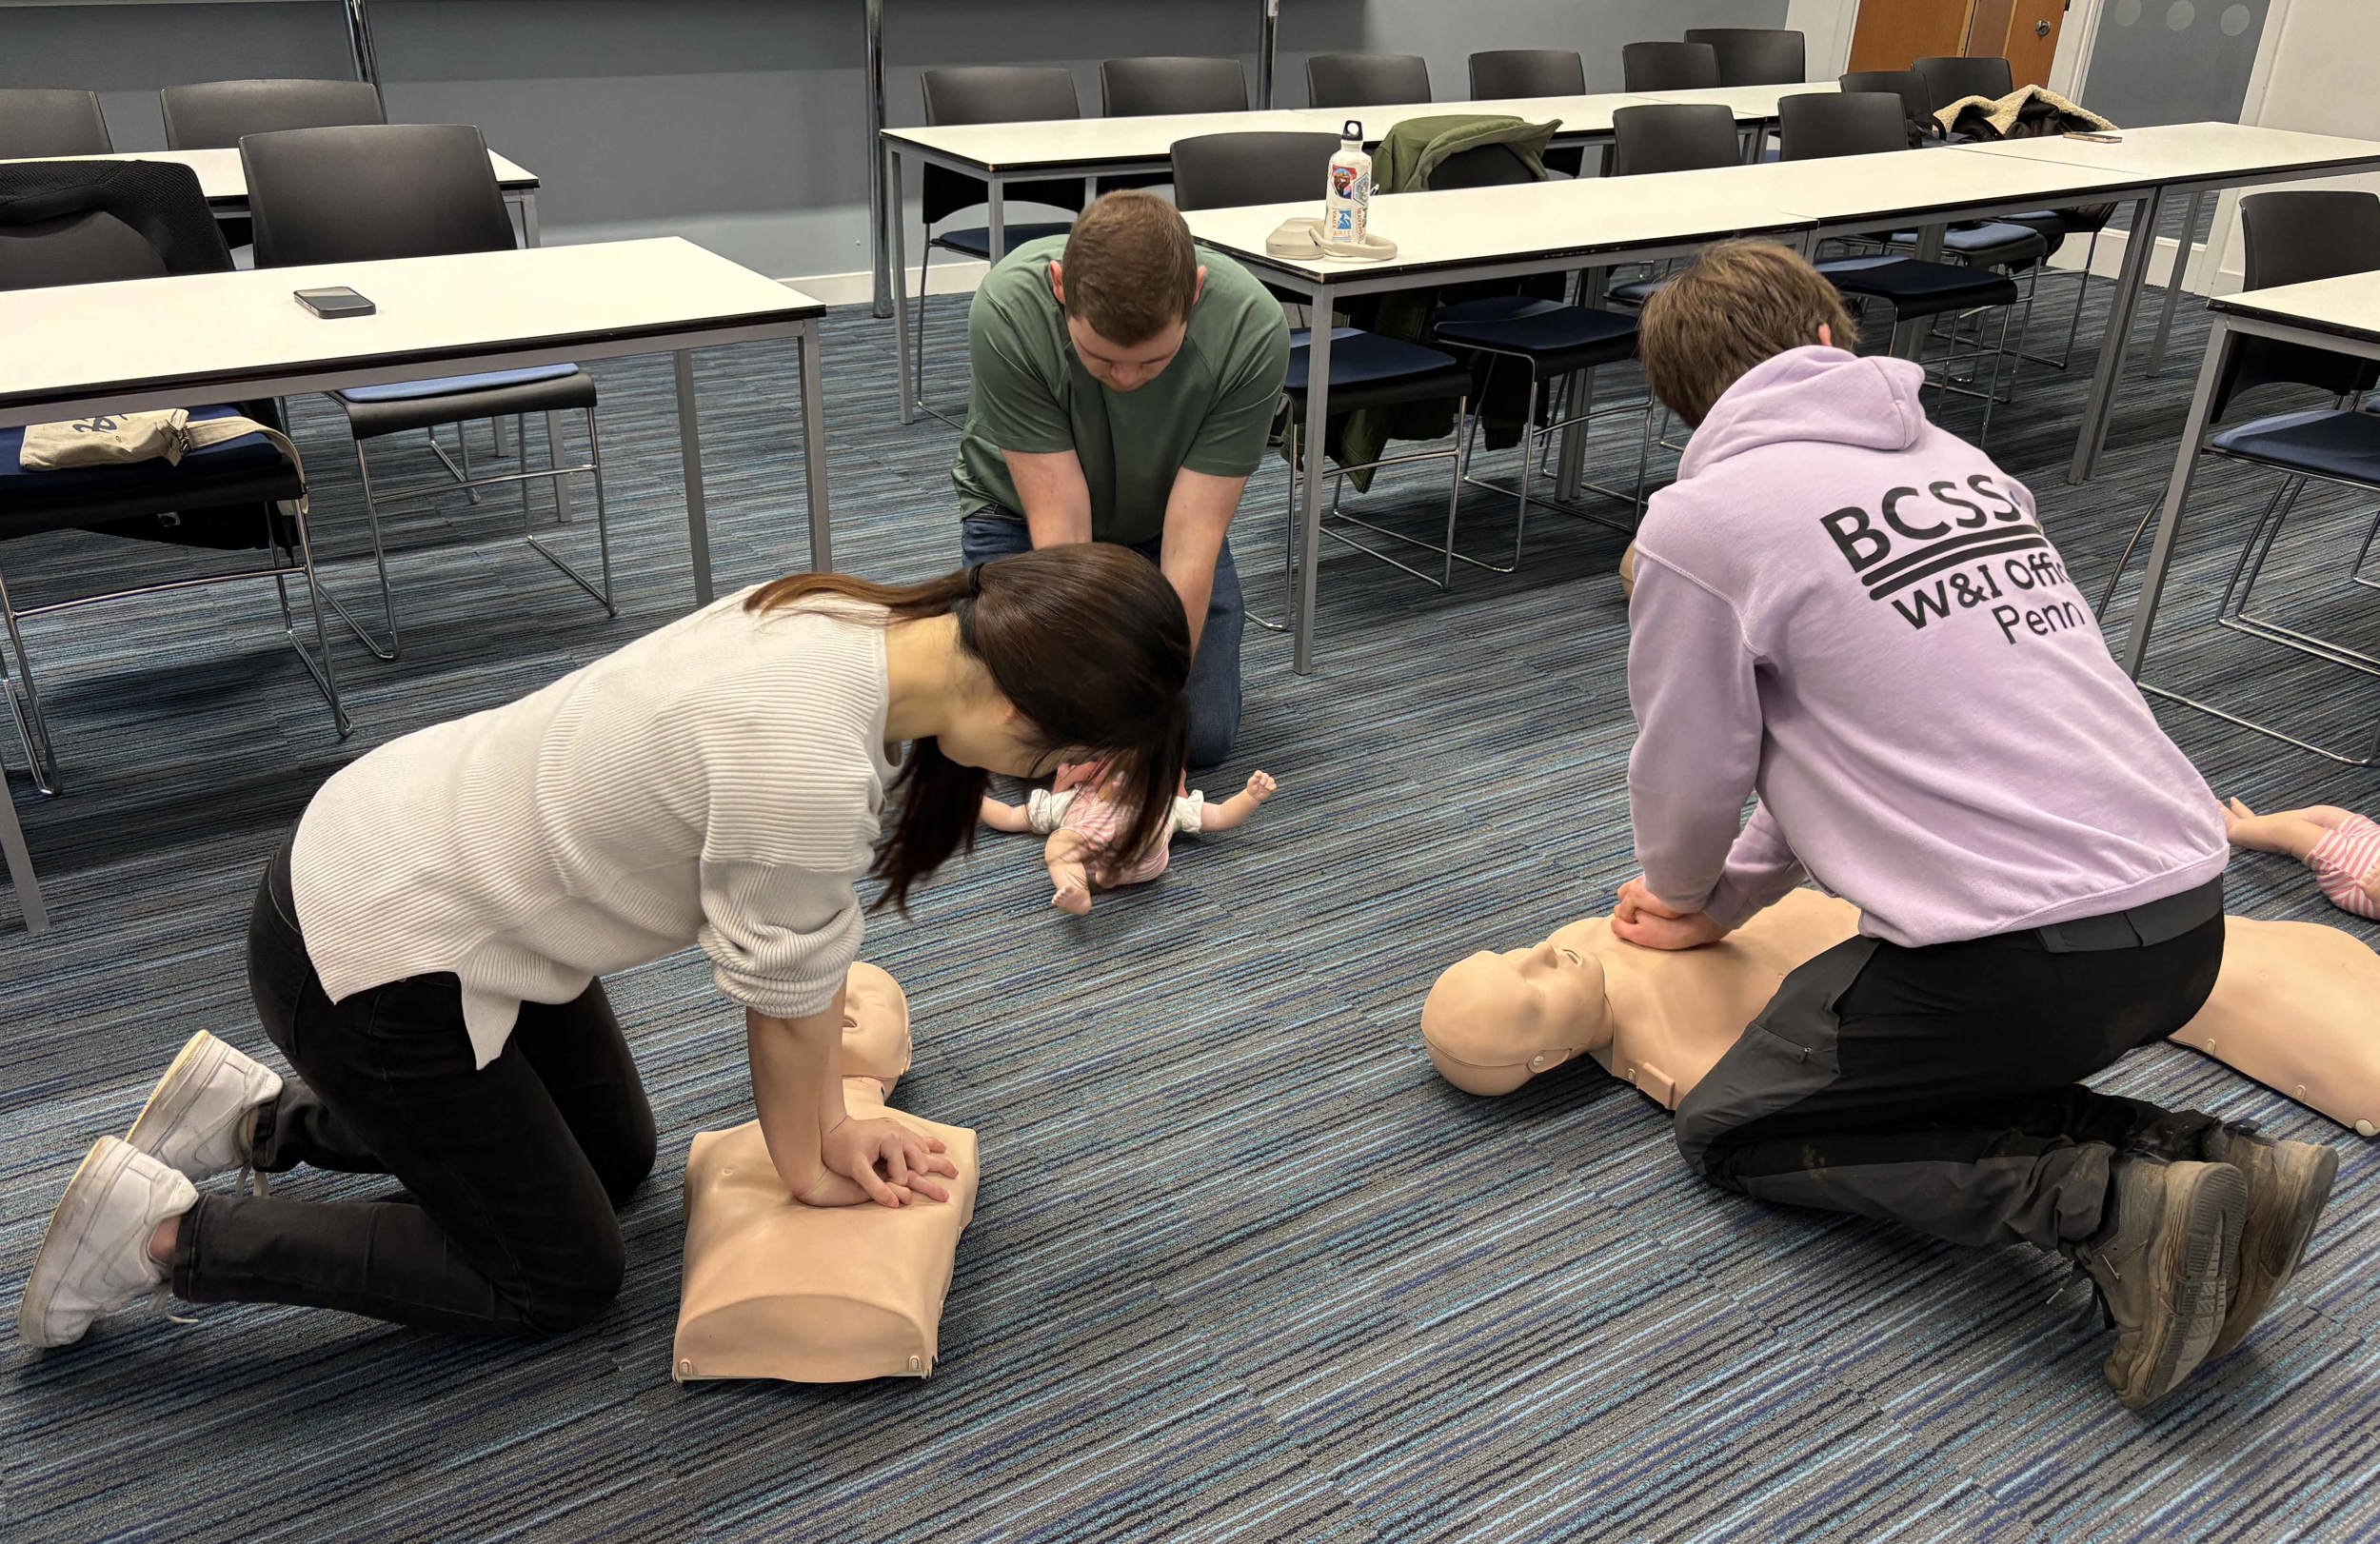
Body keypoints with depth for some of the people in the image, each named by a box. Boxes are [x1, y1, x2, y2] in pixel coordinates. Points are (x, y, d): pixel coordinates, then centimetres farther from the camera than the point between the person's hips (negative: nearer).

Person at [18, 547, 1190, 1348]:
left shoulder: (857, 624, -8)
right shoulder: (808, 763, -36)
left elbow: (803, 946, 0)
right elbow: (786, 997, -19)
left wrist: (829, 1124, 5)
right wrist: (808, 1167, 0)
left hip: (422, 850, 9)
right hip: (366, 956, -9)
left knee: (615, 1161, 21)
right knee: (557, 1280, 6)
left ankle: (261, 1117, 28)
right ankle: (166, 1232, 11)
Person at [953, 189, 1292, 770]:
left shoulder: (1252, 327, -33)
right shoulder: (1006, 310, -35)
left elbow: (1191, 545, -31)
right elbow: (1059, 527, -33)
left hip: (1163, 518, 1)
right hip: (1026, 510, -1)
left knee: (1203, 736, -8)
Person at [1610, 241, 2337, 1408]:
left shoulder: (1700, 522, -6)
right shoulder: (1958, 460, 17)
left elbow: (1687, 778, 3)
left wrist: (1686, 894, 28)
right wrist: (1720, 907, 29)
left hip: (2021, 953, -8)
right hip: (2189, 918, 8)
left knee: (1734, 1132, 12)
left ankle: (2110, 1205, -3)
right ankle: (2198, 1159, 8)